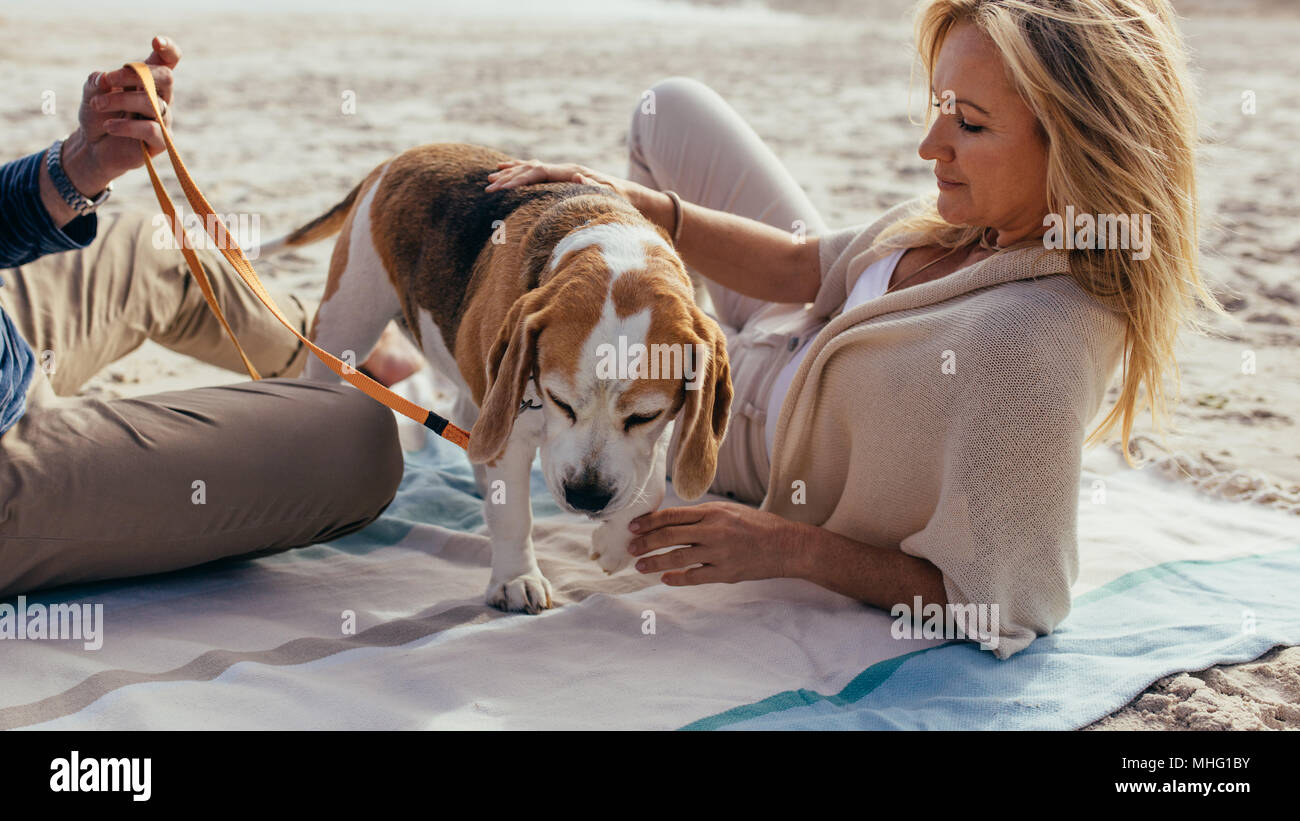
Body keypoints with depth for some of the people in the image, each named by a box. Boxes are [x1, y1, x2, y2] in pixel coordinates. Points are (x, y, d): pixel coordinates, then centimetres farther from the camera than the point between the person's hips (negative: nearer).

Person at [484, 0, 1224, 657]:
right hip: (801, 346, 6)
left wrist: (791, 548, -35)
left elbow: (998, 608, -37)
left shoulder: (1029, 344, -45)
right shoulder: (990, 219, -20)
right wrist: (640, 204, -20)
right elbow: (801, 267, -10)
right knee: (672, 106, 14)